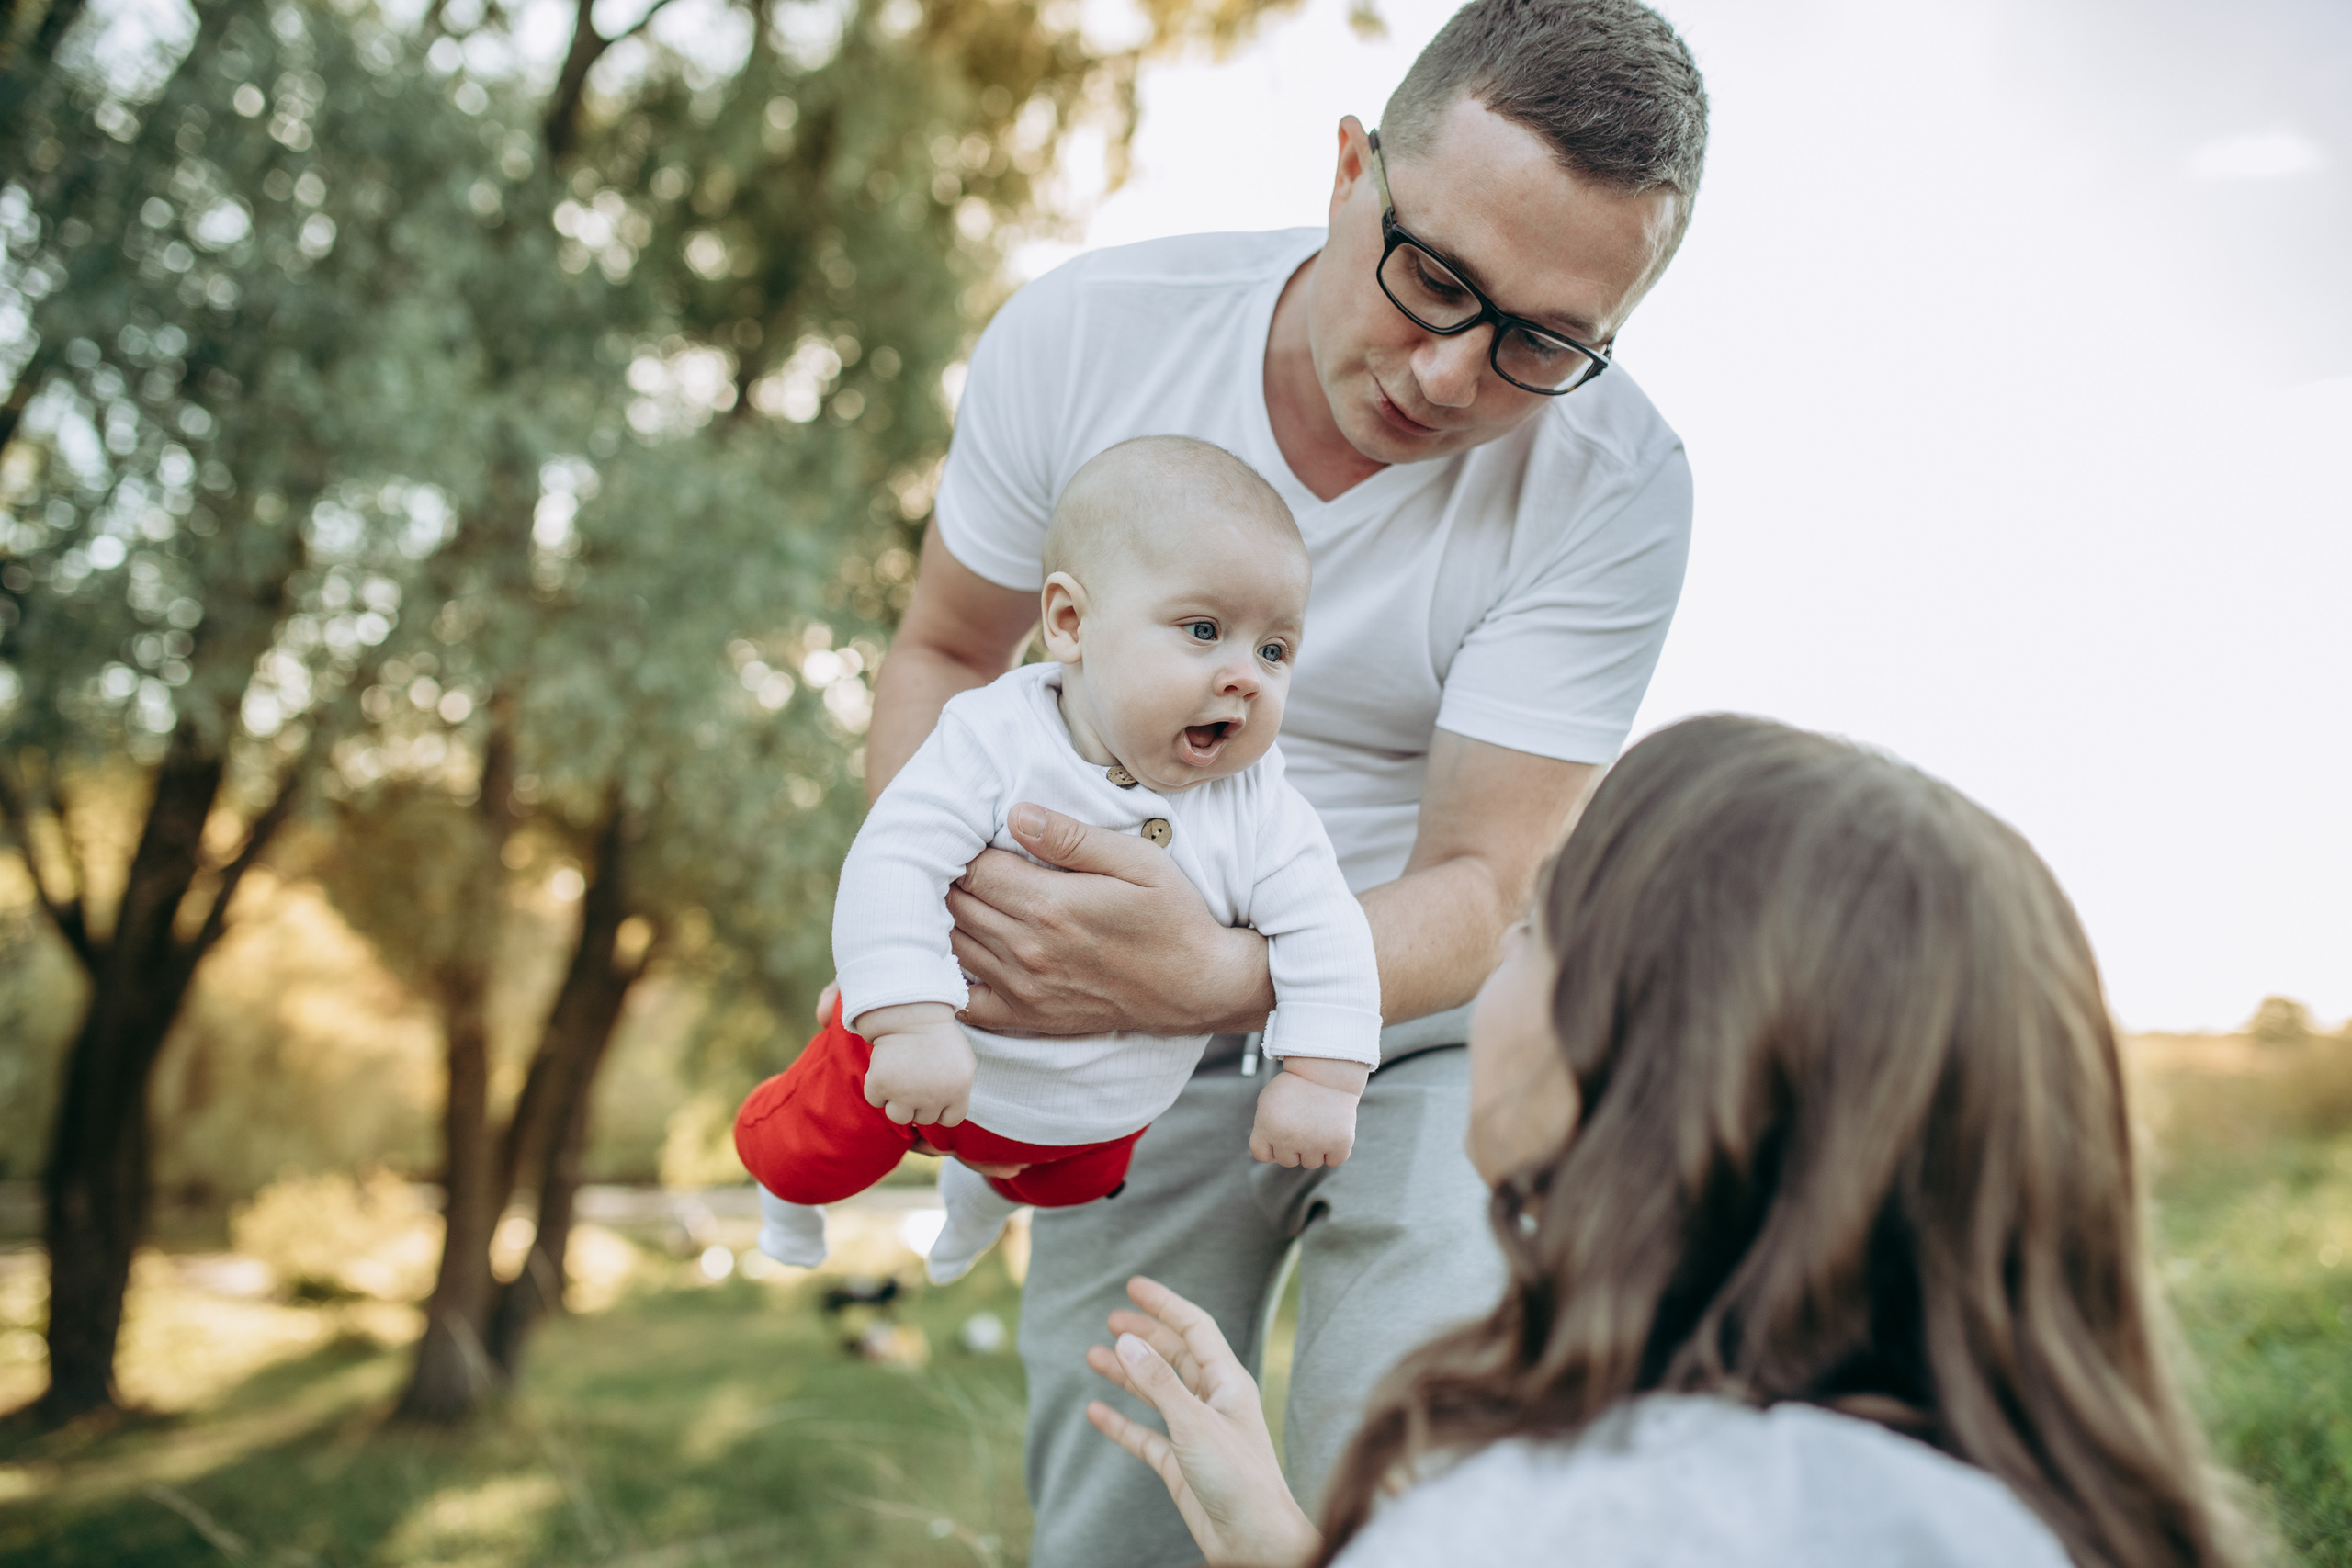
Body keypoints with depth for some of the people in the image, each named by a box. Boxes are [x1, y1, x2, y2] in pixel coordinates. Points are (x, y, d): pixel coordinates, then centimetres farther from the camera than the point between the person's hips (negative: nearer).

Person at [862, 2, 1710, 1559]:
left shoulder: (1614, 484, -22)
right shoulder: (1084, 336, -16)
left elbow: (1479, 892, -21)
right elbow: (946, 650, -1)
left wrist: (1216, 976, -42)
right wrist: (920, 910, -21)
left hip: (1433, 1028, -1)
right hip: (1135, 1040, 2)